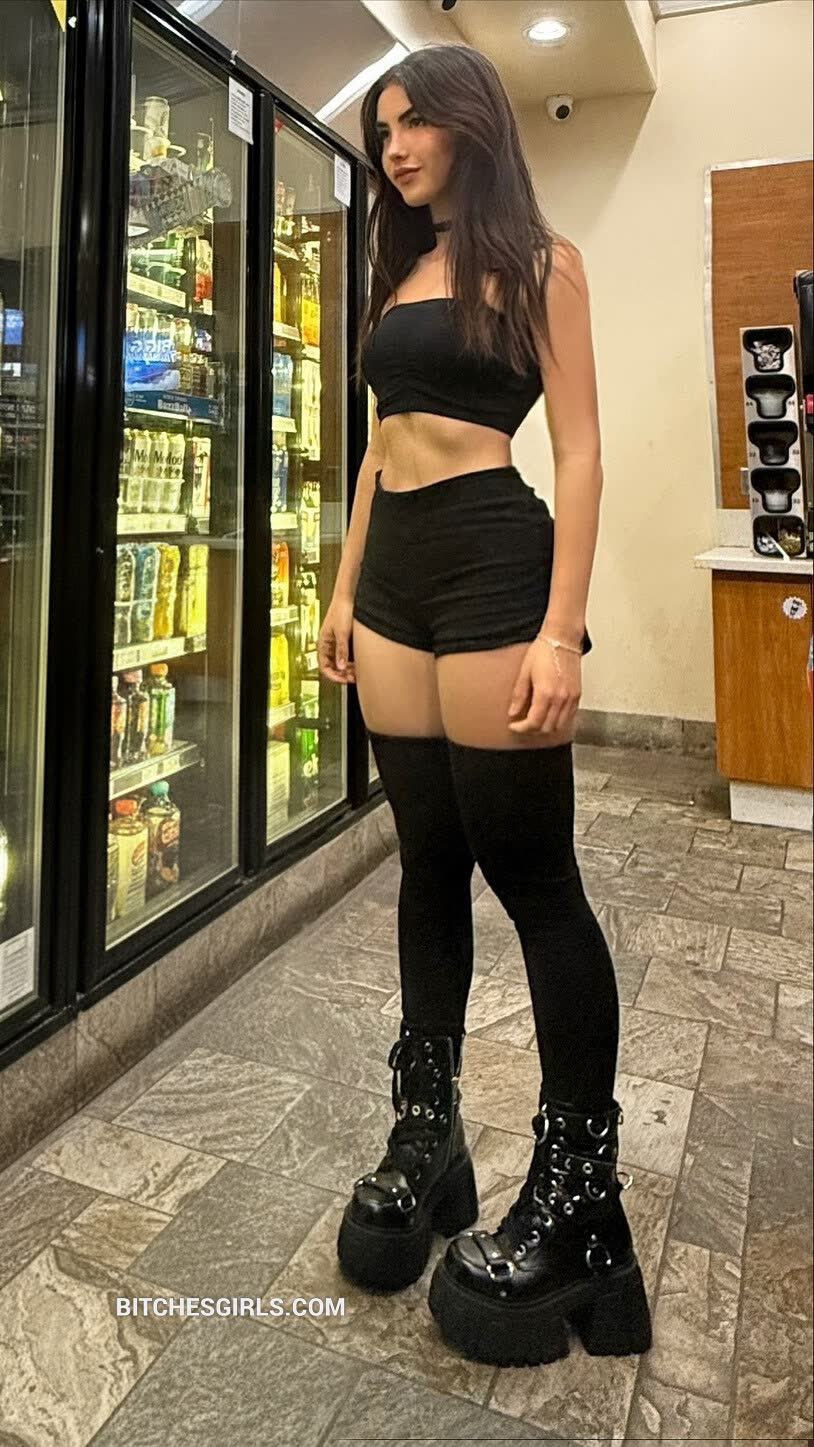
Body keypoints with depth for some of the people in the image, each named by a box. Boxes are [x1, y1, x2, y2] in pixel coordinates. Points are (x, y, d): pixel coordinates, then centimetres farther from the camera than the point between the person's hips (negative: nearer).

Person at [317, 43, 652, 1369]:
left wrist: (561, 630, -16)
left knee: (531, 875, -4)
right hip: (395, 578, 7)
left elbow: (578, 452, -5)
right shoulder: (401, 275, 22)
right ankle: (426, 1137, 23)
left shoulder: (539, 265, 4)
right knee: (430, 864, 9)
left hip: (492, 565, -6)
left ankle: (577, 1190, 11)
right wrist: (345, 588, 15)